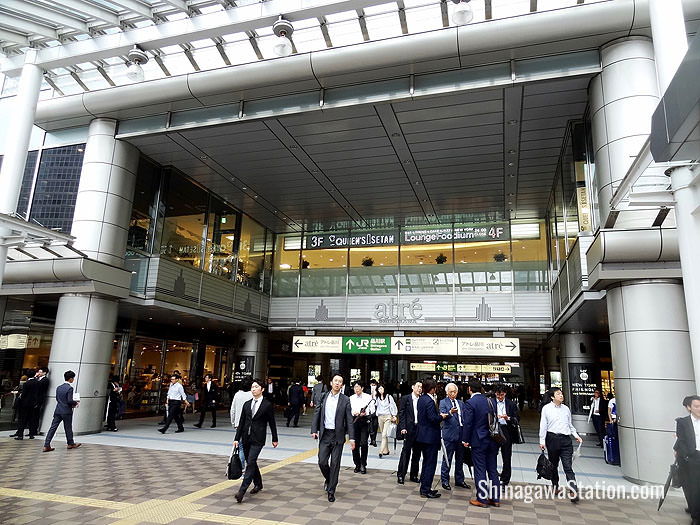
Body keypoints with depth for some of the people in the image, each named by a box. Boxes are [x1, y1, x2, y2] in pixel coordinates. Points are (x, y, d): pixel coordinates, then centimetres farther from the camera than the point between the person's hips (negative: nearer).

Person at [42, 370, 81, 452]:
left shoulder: (59, 387, 8)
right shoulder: (69, 388, -16)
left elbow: (57, 399, 15)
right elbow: (70, 401, -21)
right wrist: (76, 403, -1)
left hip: (58, 411, 6)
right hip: (67, 411, -6)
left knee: (53, 427, 5)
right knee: (68, 428, 7)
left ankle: (46, 445, 1)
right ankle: (71, 444, 21)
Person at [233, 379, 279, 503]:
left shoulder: (267, 405, -4)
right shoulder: (247, 404, 8)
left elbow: (272, 423, 2)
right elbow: (241, 422, 10)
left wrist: (275, 439, 6)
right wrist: (237, 438, 5)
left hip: (258, 439, -5)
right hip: (246, 437, 5)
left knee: (251, 462, -12)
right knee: (250, 462, 14)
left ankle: (242, 490, -10)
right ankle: (258, 484, 33)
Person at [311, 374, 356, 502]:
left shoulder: (345, 400, -2)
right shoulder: (323, 397, 4)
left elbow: (349, 420, -2)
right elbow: (317, 414, 7)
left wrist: (352, 438, -7)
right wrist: (314, 430, -2)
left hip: (338, 435, -2)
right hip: (324, 434, 2)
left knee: (335, 464, 2)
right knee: (322, 462, 1)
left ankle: (331, 490, 16)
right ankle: (328, 479, 32)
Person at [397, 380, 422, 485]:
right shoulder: (405, 398, -1)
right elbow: (401, 414, -4)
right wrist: (403, 428, -12)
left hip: (420, 429, 4)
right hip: (409, 429, -4)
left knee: (417, 453, 11)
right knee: (406, 452, -1)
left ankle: (414, 475, 22)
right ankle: (400, 476, 8)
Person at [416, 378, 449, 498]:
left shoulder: (421, 399, 8)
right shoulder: (429, 401, -21)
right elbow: (433, 418, -25)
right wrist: (442, 416, -8)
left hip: (422, 435, 10)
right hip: (430, 436, -10)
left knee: (426, 462, 19)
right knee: (431, 463, 0)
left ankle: (424, 487, 27)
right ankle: (426, 490, 5)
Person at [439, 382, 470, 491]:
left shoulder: (461, 403, 14)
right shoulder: (443, 402, -4)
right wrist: (450, 412, -38)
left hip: (461, 434, 6)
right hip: (449, 434, -6)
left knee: (460, 459, 14)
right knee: (447, 459, 0)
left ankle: (459, 480, 26)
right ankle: (445, 481, 9)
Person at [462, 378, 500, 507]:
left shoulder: (470, 403, -14)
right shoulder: (490, 401, 5)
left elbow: (468, 423, -15)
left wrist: (465, 440, -4)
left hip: (478, 441, -6)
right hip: (492, 440, 6)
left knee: (480, 470, 3)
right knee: (493, 469, 14)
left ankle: (482, 499, 10)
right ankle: (495, 498, 21)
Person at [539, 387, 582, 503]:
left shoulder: (566, 409, 10)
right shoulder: (546, 408, 0)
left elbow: (570, 424, 21)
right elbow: (543, 425, 0)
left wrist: (576, 435, 9)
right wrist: (542, 441, -3)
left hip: (566, 439, 1)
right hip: (552, 438, -1)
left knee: (568, 466, -7)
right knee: (553, 465, 11)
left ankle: (574, 492, -11)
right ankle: (555, 486, 28)